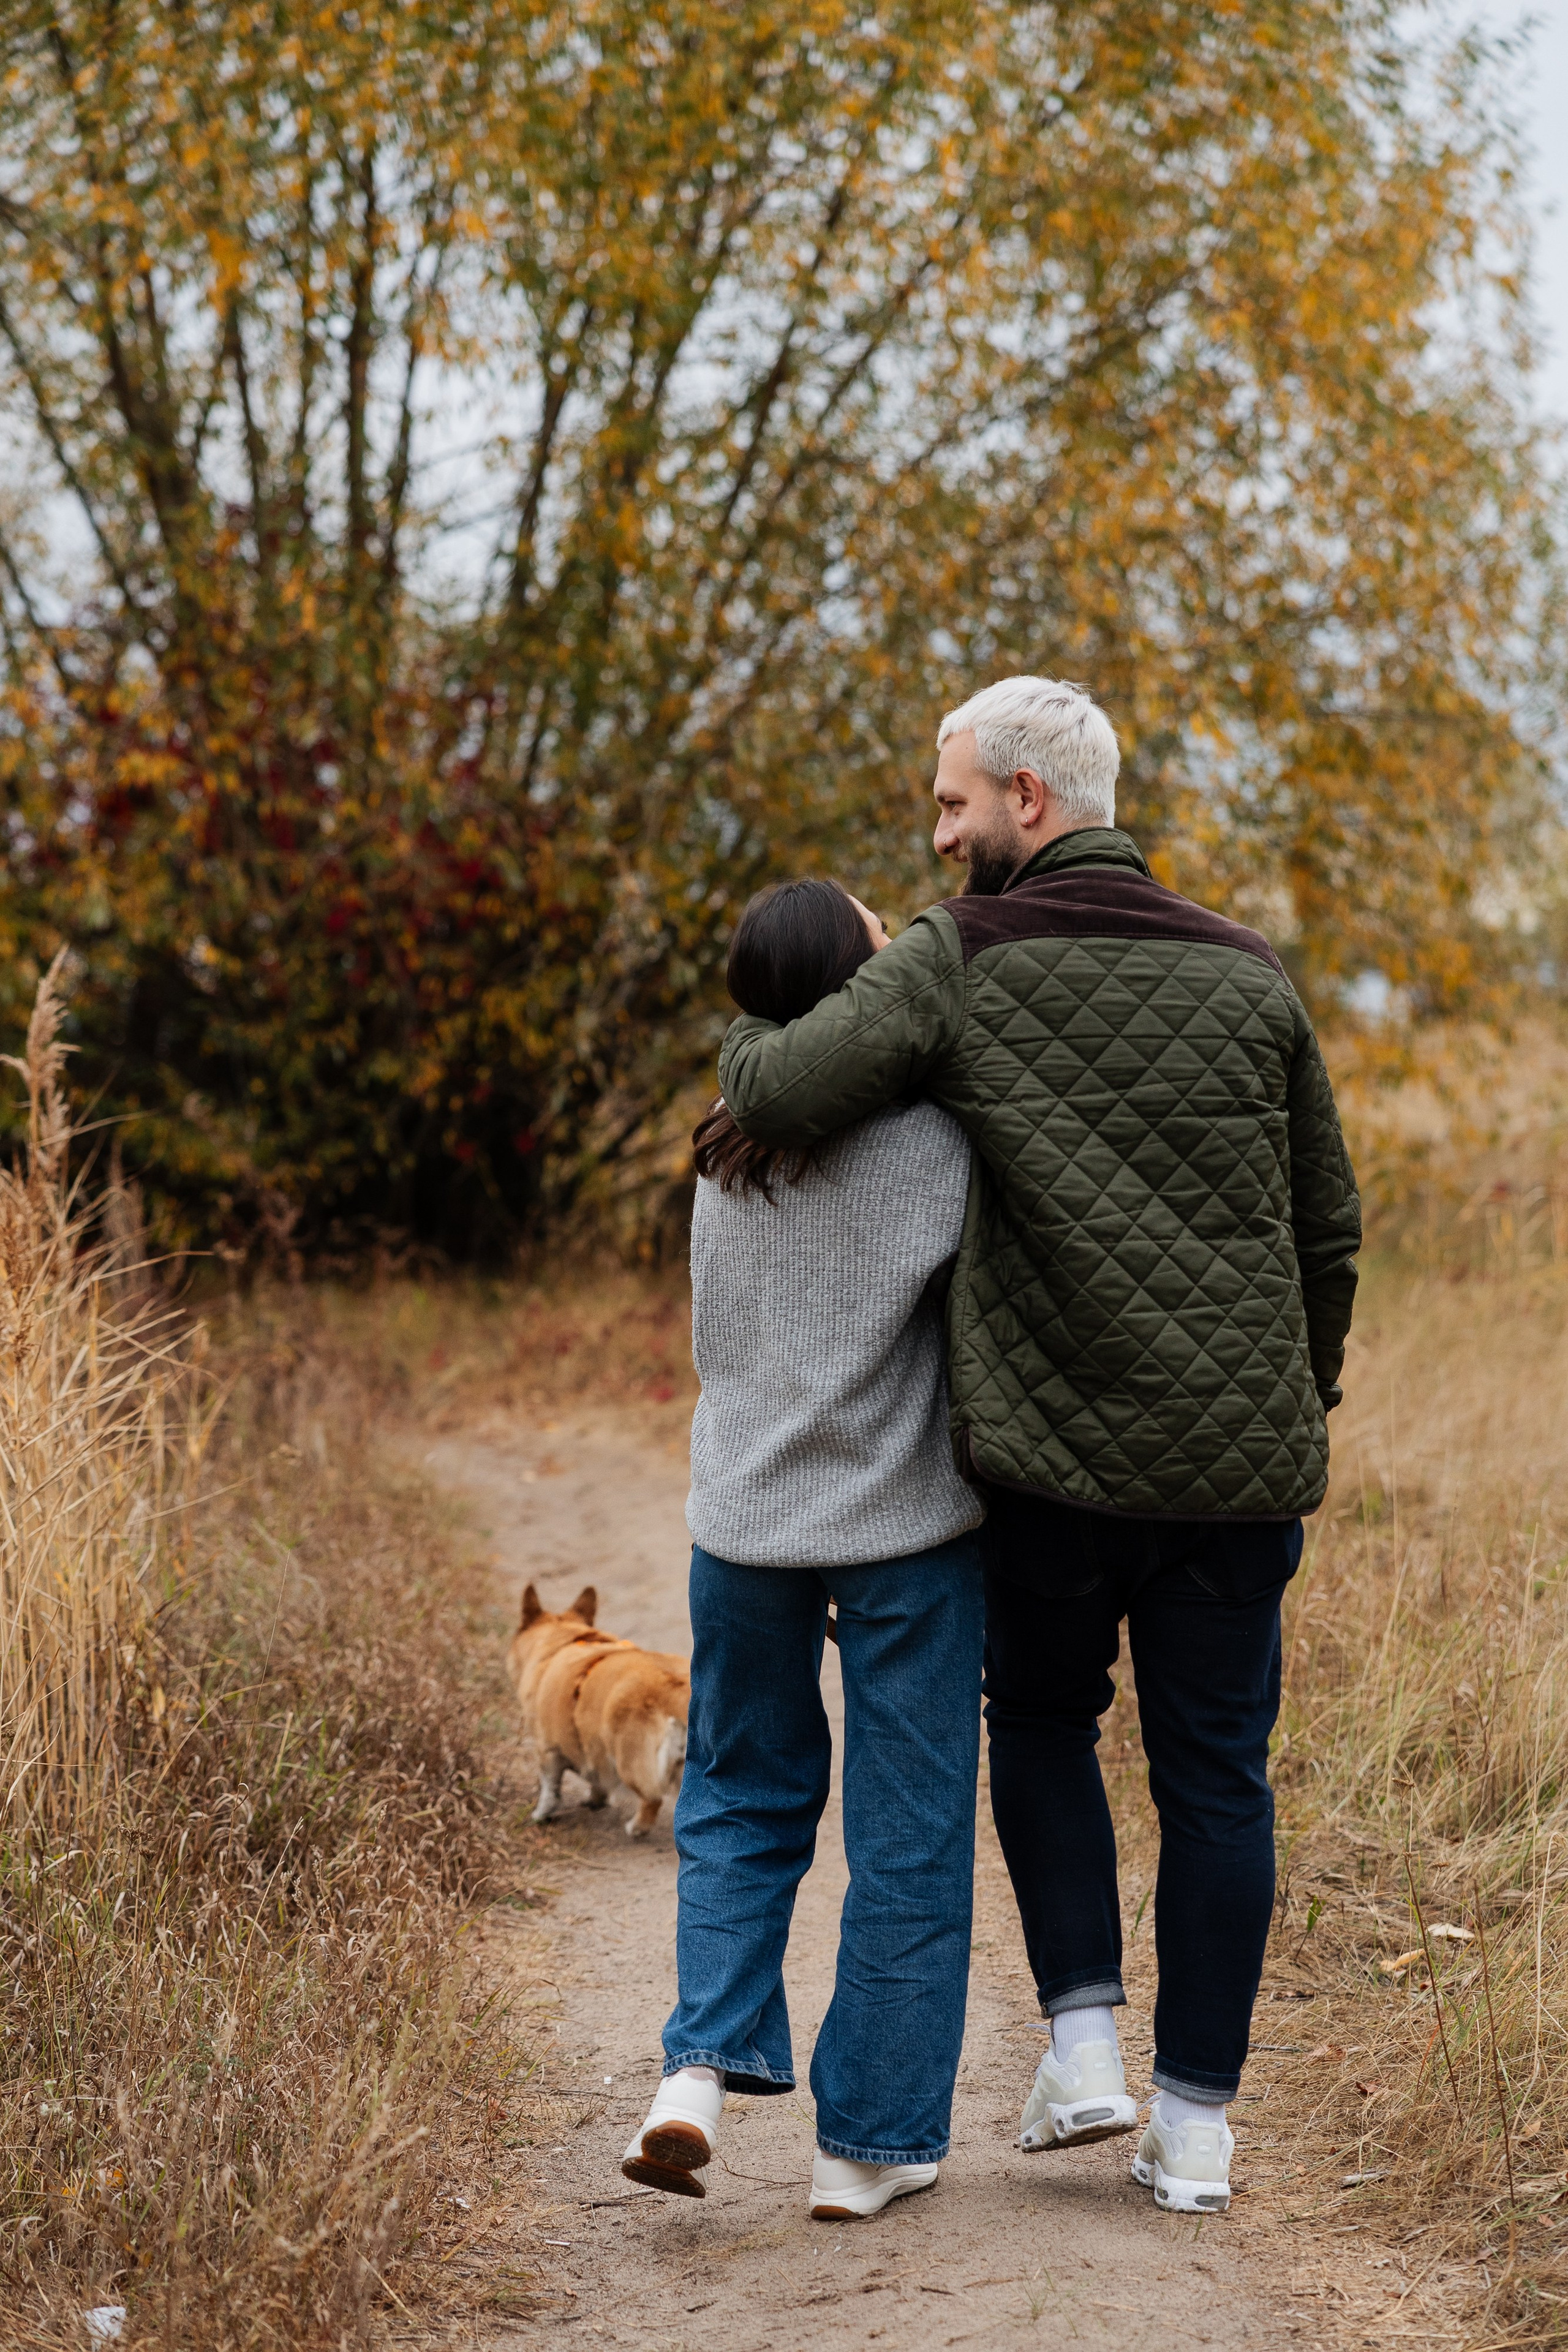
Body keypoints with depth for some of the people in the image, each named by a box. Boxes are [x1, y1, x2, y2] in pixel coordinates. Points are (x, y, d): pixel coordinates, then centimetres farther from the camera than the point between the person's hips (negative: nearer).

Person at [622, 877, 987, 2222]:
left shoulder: (733, 1152, 3)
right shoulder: (927, 1138, -14)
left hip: (747, 1517, 4)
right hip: (904, 1521, -4)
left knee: (744, 1799, 19)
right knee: (907, 1832, 7)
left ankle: (703, 2067, 2)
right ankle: (872, 2140, 12)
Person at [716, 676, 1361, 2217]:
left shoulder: (957, 962, -4)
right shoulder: (1247, 976, 7)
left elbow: (776, 1098, -16)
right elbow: (1329, 1229, 11)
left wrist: (756, 1023, 8)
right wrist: (1304, 1410, 25)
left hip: (1052, 1455, -2)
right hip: (1236, 1459, 2)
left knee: (1040, 1719, 23)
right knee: (1215, 1777, 12)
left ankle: (1084, 2038, 13)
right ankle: (1193, 2127, 16)